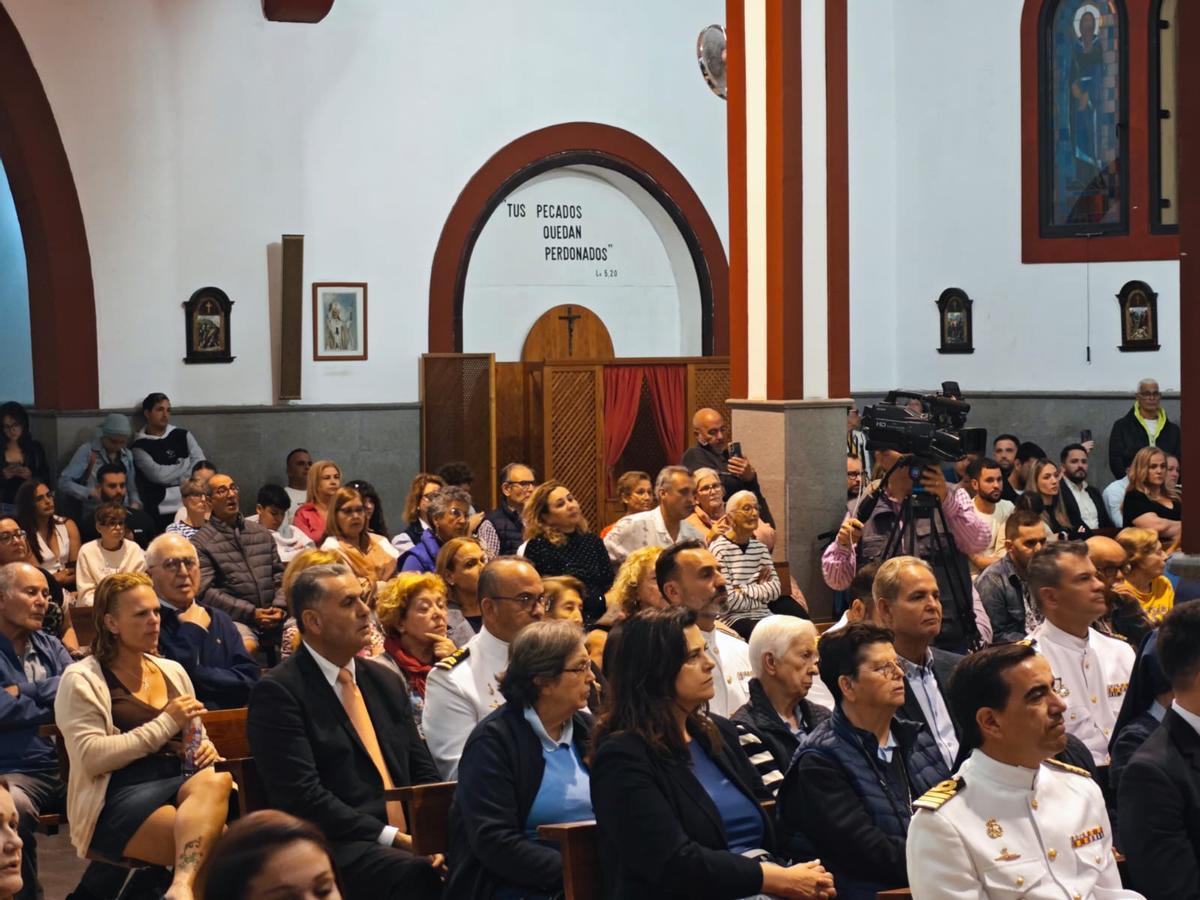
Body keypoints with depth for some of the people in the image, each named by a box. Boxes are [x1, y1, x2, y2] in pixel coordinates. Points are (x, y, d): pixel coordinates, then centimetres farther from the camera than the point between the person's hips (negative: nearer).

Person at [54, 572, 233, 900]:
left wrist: (205, 749, 4)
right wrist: (166, 723, -10)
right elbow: (92, 757, -11)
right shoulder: (82, 680, 2)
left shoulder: (173, 671, 21)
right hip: (120, 798, -5)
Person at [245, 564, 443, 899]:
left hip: (409, 840, 7)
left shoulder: (386, 681, 19)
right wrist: (392, 838, -17)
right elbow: (302, 795, -12)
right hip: (339, 848, -6)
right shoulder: (278, 692, -3)